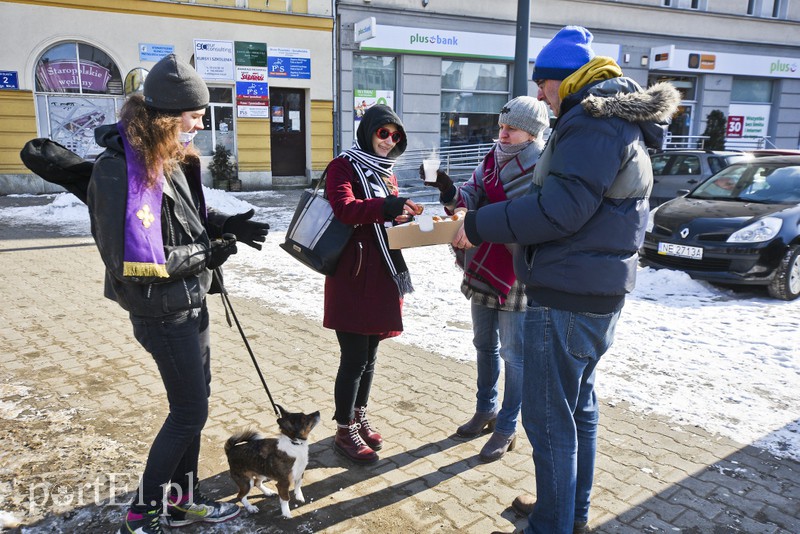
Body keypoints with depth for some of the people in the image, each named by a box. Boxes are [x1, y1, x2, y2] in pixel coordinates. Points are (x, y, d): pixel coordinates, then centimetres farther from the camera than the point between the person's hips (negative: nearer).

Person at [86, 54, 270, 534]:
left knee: (195, 400, 18)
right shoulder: (122, 170, -24)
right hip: (163, 312, -9)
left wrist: (225, 224, 0)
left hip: (190, 302, 9)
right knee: (190, 412, 2)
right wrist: (207, 252, -18)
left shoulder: (170, 158, 5)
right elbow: (136, 261, -28)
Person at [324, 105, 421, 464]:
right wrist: (387, 206, -38)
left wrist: (403, 214, -1)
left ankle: (358, 418, 32)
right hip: (352, 275, -8)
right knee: (355, 357, -3)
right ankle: (344, 432, 14)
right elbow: (344, 207, -24)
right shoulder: (344, 167, -5)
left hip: (384, 273, 8)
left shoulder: (385, 172, 18)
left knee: (370, 354, 16)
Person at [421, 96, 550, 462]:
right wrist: (450, 191, -20)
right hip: (482, 268, 7)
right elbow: (471, 199, 0)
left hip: (518, 274, -7)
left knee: (513, 353, 4)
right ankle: (486, 410, 37)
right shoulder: (492, 159, 6)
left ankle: (507, 428, 20)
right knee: (484, 344, 19)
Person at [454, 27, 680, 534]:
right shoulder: (622, 121, 17)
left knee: (549, 418, 0)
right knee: (579, 407, 20)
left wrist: (480, 225, -17)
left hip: (567, 300, -11)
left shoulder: (593, 119, -16)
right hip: (599, 292, 11)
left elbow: (563, 207, -25)